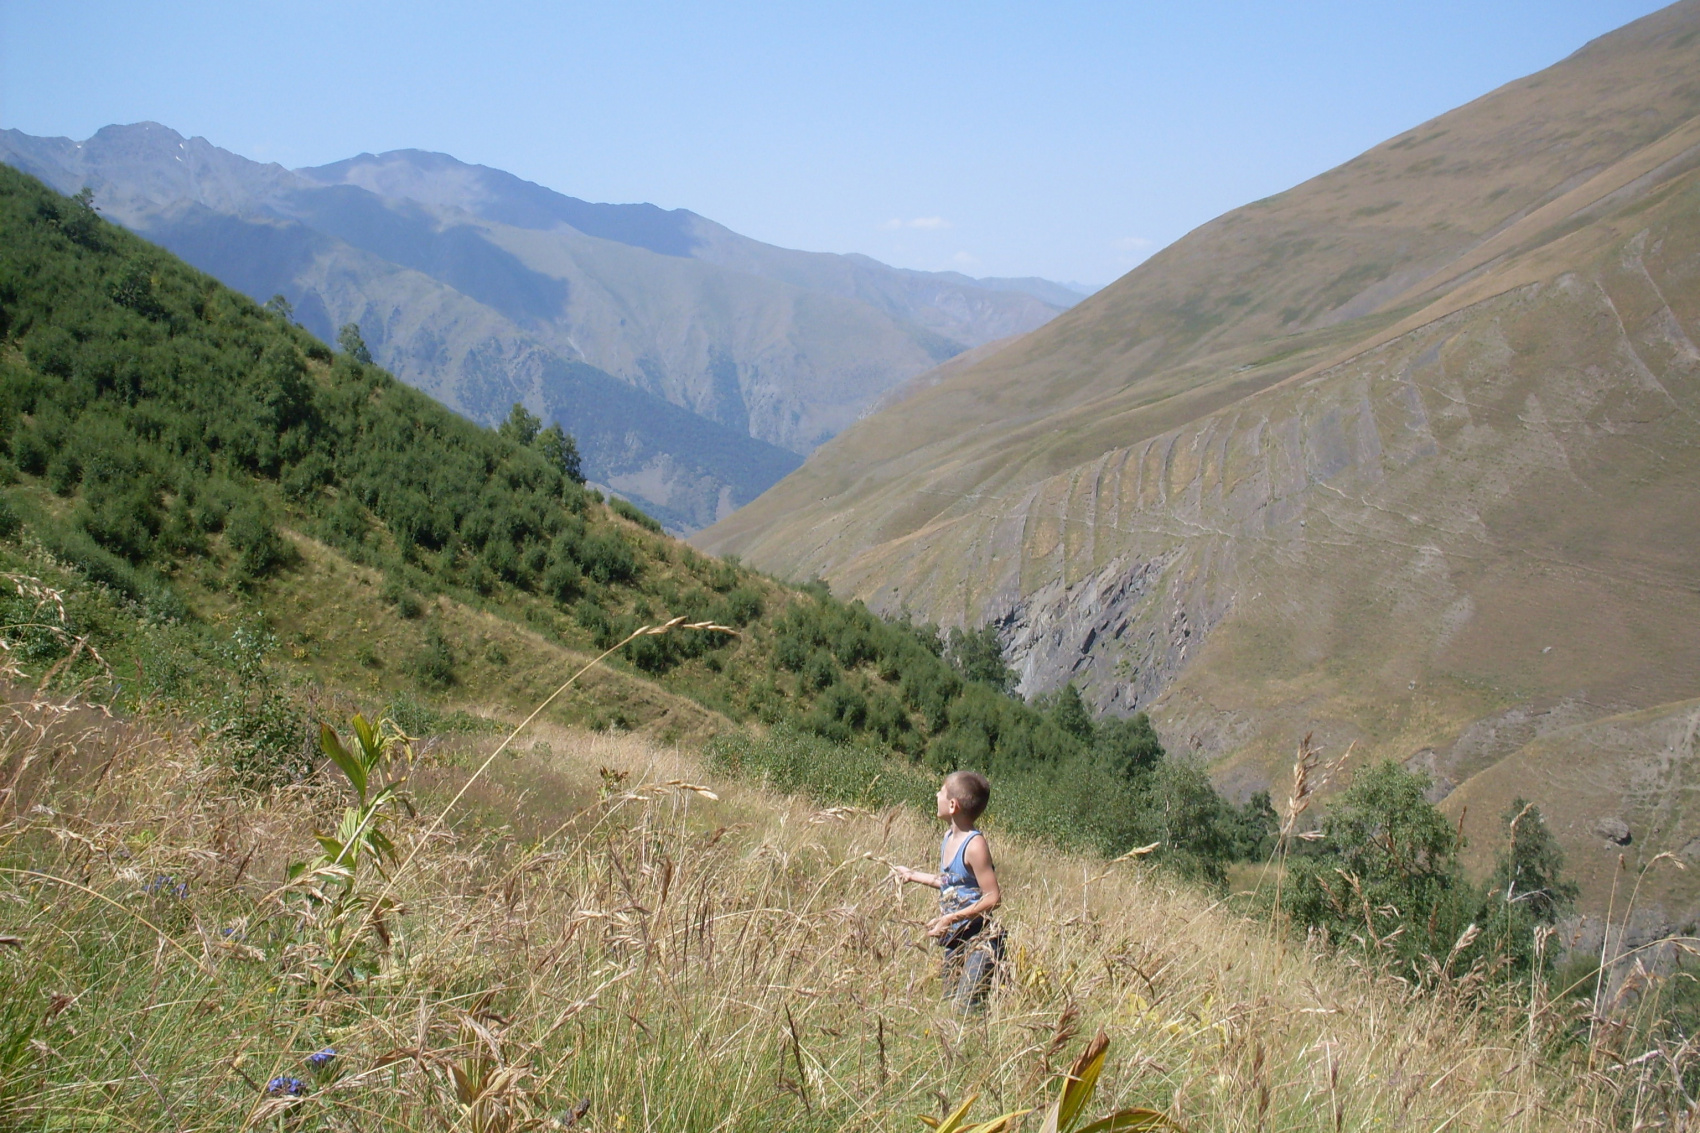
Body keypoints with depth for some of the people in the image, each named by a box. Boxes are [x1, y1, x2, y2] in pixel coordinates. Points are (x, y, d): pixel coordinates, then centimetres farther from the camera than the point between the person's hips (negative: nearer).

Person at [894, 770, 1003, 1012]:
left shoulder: (974, 845, -16)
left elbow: (993, 897, -19)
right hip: (954, 941, 9)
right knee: (948, 1004, 9)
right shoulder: (948, 838, 10)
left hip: (979, 940, -9)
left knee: (965, 1009, -17)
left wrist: (951, 918, -22)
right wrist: (913, 875, 37)